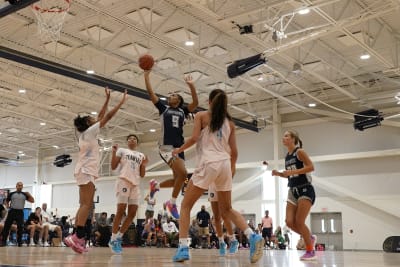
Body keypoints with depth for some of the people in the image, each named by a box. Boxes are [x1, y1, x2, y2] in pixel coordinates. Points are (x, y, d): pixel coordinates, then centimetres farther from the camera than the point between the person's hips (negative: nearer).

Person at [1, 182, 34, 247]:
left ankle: (19, 242, 7)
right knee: (7, 226, -3)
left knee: (20, 227, -3)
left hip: (20, 212, 0)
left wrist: (29, 195, -5)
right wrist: (8, 206, -1)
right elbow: (7, 201, 16)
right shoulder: (12, 194, 7)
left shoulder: (24, 195, 8)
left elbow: (32, 201, 5)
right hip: (12, 211, 0)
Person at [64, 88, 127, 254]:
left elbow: (101, 116, 26)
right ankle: (77, 237, -27)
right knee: (87, 204, -18)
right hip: (86, 170, -10)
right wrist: (122, 101, 3)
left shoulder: (84, 133, 20)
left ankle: (76, 238, -1)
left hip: (85, 171, 10)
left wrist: (107, 99, 26)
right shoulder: (90, 131, -2)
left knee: (85, 205, 4)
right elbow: (108, 117, -4)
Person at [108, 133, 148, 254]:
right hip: (123, 181, -5)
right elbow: (113, 167, 3)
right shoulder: (122, 150, 11)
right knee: (121, 210, -13)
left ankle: (119, 238, 9)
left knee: (132, 213, -2)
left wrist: (144, 165, 2)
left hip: (136, 184, 5)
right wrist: (114, 152, -8)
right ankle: (113, 239, -5)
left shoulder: (141, 155, 22)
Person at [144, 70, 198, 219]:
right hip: (166, 146, -5)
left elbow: (195, 103, -1)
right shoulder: (163, 108, 13)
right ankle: (173, 203, -8)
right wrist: (146, 76, 6)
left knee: (178, 179, 5)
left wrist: (191, 85, -9)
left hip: (179, 147, 5)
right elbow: (150, 93, 7)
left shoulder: (183, 111, 17)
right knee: (182, 173, -22)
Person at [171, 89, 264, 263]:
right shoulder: (230, 122, 17)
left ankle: (183, 248, -5)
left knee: (186, 205, 7)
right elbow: (234, 151, 14)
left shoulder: (201, 115, 6)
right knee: (227, 209, 17)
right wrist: (232, 168, 30)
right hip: (225, 164, 5)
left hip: (208, 163, -5)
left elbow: (194, 138, -7)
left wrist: (179, 149, 10)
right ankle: (253, 237, -5)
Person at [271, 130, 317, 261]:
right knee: (290, 222, -3)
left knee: (299, 222, -12)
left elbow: (311, 167, -19)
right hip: (293, 191, 7)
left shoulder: (299, 152, -9)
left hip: (305, 190, -7)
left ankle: (310, 251, 3)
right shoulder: (287, 157, 13)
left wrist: (292, 171, -24)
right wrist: (279, 173, 5)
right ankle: (310, 238, 22)